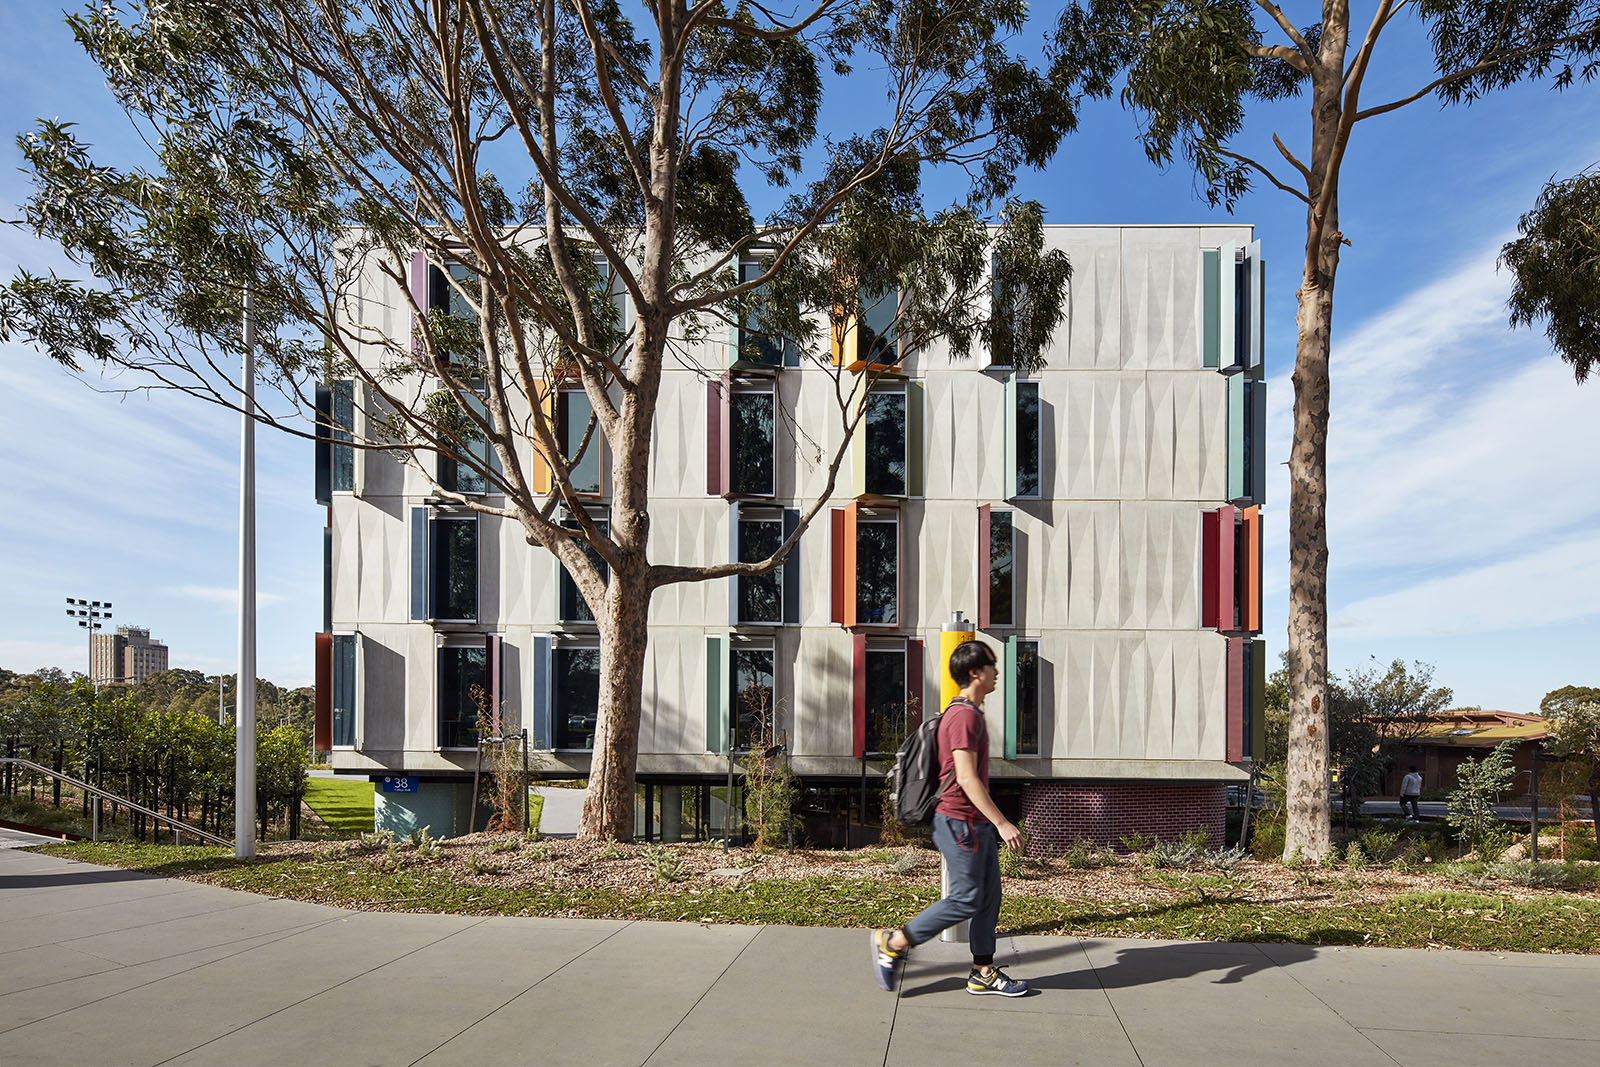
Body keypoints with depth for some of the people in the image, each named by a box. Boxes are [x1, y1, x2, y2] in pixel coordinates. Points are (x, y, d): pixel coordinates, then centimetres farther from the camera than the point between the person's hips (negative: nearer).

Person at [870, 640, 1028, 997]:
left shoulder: (970, 712, 15)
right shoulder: (964, 715, -18)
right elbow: (967, 778, -24)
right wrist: (1002, 823, -23)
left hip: (977, 823, 10)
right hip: (961, 822, -10)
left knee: (989, 897, 11)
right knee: (966, 900, -4)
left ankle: (984, 974, 19)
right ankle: (892, 944, 5)